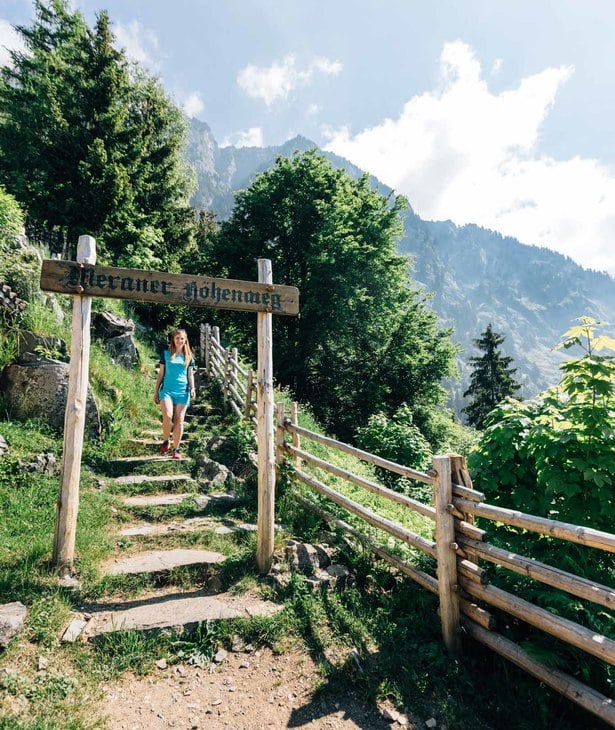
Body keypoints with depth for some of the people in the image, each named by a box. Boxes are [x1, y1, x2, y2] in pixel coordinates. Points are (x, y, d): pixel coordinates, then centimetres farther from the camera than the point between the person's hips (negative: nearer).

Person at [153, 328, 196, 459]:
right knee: (167, 417, -20)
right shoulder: (166, 354, 8)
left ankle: (176, 449, 10)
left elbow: (190, 375, 13)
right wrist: (156, 391, 9)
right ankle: (165, 441, 6)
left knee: (179, 421, 1)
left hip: (182, 391, 1)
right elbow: (161, 374, 10)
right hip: (167, 390, -1)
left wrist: (192, 388, -4)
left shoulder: (189, 357, 11)